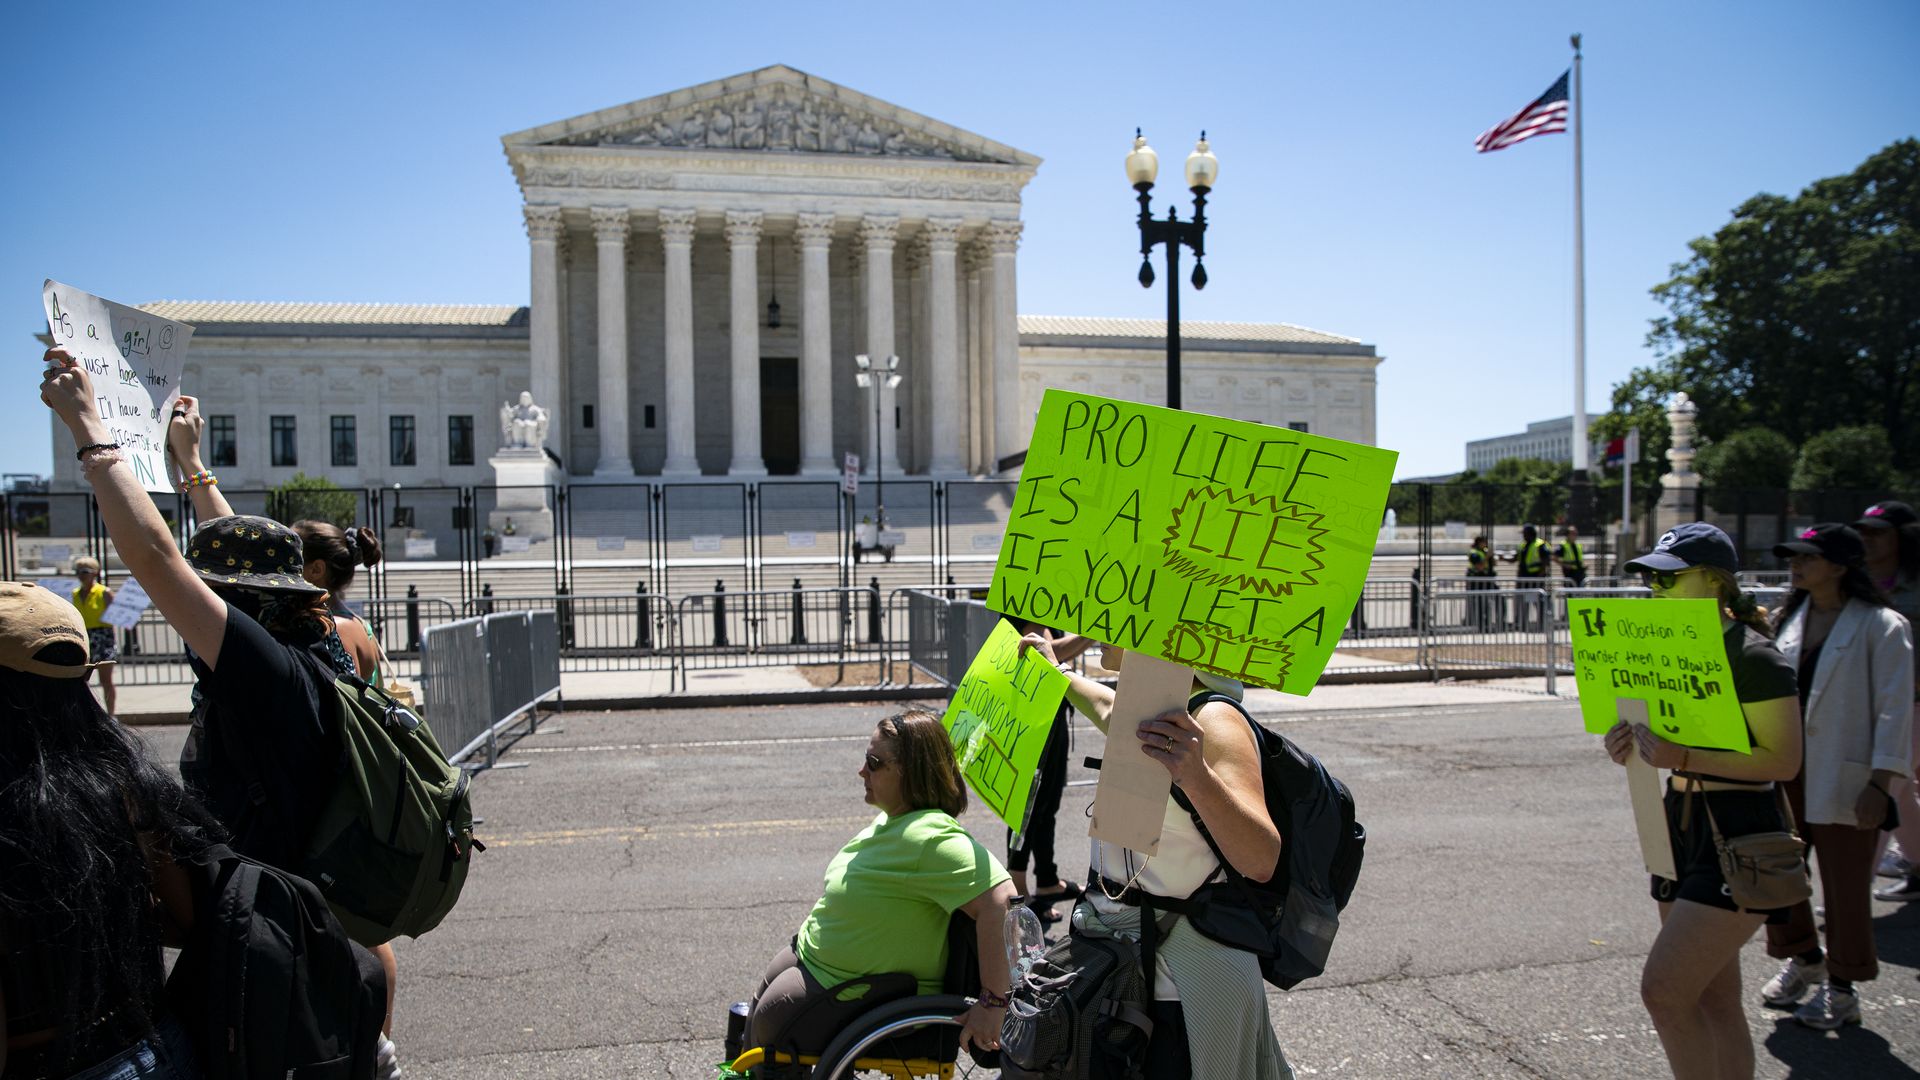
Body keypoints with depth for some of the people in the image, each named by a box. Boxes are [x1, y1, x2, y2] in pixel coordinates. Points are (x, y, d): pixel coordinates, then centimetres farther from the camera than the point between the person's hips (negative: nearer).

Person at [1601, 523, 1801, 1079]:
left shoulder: (1753, 656, -14)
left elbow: (1783, 760, -17)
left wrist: (1684, 758, -26)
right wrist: (1634, 745, -1)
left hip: (1740, 836, -8)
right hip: (1683, 825, 8)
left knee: (1663, 988, -12)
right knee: (1714, 1000, 13)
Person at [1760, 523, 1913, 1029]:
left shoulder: (1881, 626, -8)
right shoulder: (1793, 619, 11)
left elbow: (1895, 710, -11)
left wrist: (1879, 784, -16)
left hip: (1844, 775, -6)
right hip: (1785, 768, 6)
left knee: (1845, 885, 4)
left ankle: (1842, 985, 20)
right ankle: (1804, 959, 34)